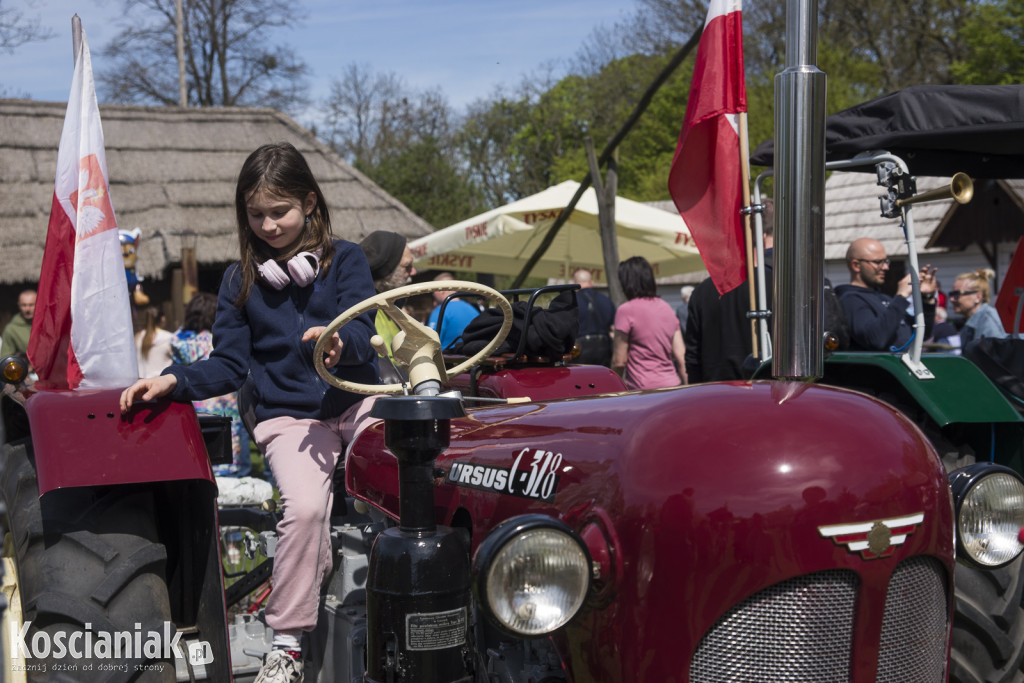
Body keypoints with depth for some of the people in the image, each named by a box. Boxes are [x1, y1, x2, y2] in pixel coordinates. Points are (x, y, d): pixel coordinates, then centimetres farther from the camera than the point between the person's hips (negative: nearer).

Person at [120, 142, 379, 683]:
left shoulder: (345, 259, 6)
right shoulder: (240, 281, 12)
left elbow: (362, 331, -7)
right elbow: (229, 365, 10)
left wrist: (340, 343, -30)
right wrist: (173, 381, -7)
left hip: (357, 399, 0)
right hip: (288, 416, 0)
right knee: (304, 507, -25)